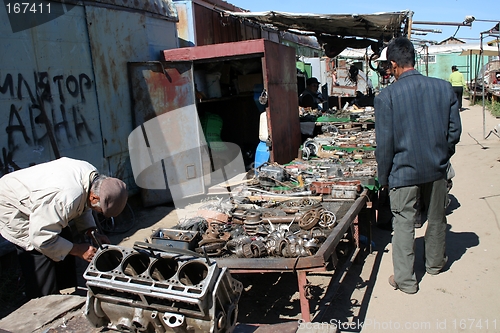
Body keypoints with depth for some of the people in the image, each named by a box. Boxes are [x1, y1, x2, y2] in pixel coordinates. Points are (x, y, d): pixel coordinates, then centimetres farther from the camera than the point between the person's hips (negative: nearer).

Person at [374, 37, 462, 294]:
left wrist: (383, 177, -1)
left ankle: (405, 280, 16)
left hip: (404, 171, -4)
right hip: (437, 168, 4)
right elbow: (455, 130, 2)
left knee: (404, 224, 7)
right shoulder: (444, 88, -4)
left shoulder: (386, 96, -15)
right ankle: (435, 263, 42)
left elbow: (385, 143, -12)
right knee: (436, 218, 21)